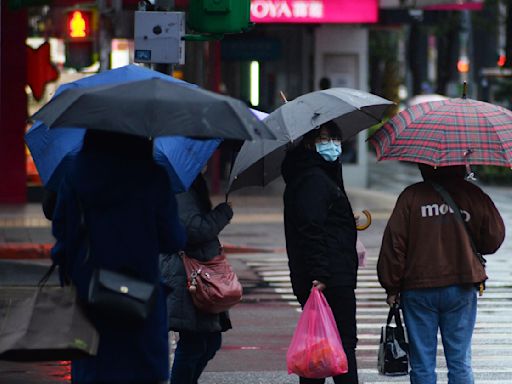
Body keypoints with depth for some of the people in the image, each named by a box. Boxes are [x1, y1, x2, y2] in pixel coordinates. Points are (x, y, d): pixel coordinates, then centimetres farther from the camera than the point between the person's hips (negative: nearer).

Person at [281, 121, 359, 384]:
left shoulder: (325, 175, 19)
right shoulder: (312, 180, -14)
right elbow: (311, 231, -23)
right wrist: (319, 275, -28)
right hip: (331, 280, -11)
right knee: (344, 344, -7)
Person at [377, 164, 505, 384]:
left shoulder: (411, 196, -5)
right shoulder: (474, 196, -1)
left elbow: (394, 243, -6)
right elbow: (494, 238, 7)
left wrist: (392, 287, 1)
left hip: (418, 291, -1)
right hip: (461, 291, 1)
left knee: (422, 364, 4)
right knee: (460, 362, 7)